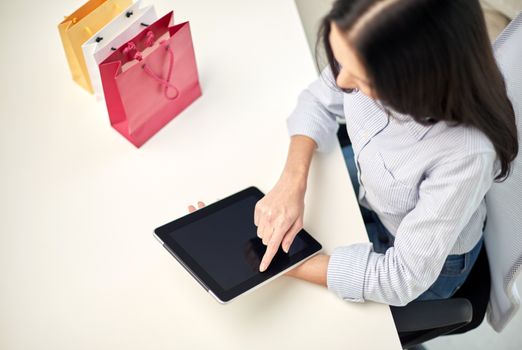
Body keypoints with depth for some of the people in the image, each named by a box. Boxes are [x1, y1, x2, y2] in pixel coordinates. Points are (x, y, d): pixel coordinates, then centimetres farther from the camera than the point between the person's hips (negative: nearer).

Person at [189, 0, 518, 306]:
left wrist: (280, 263, -32)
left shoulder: (467, 152, -42)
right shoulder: (369, 52, -30)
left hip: (431, 259, -4)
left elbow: (401, 279, -32)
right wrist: (292, 183, -26)